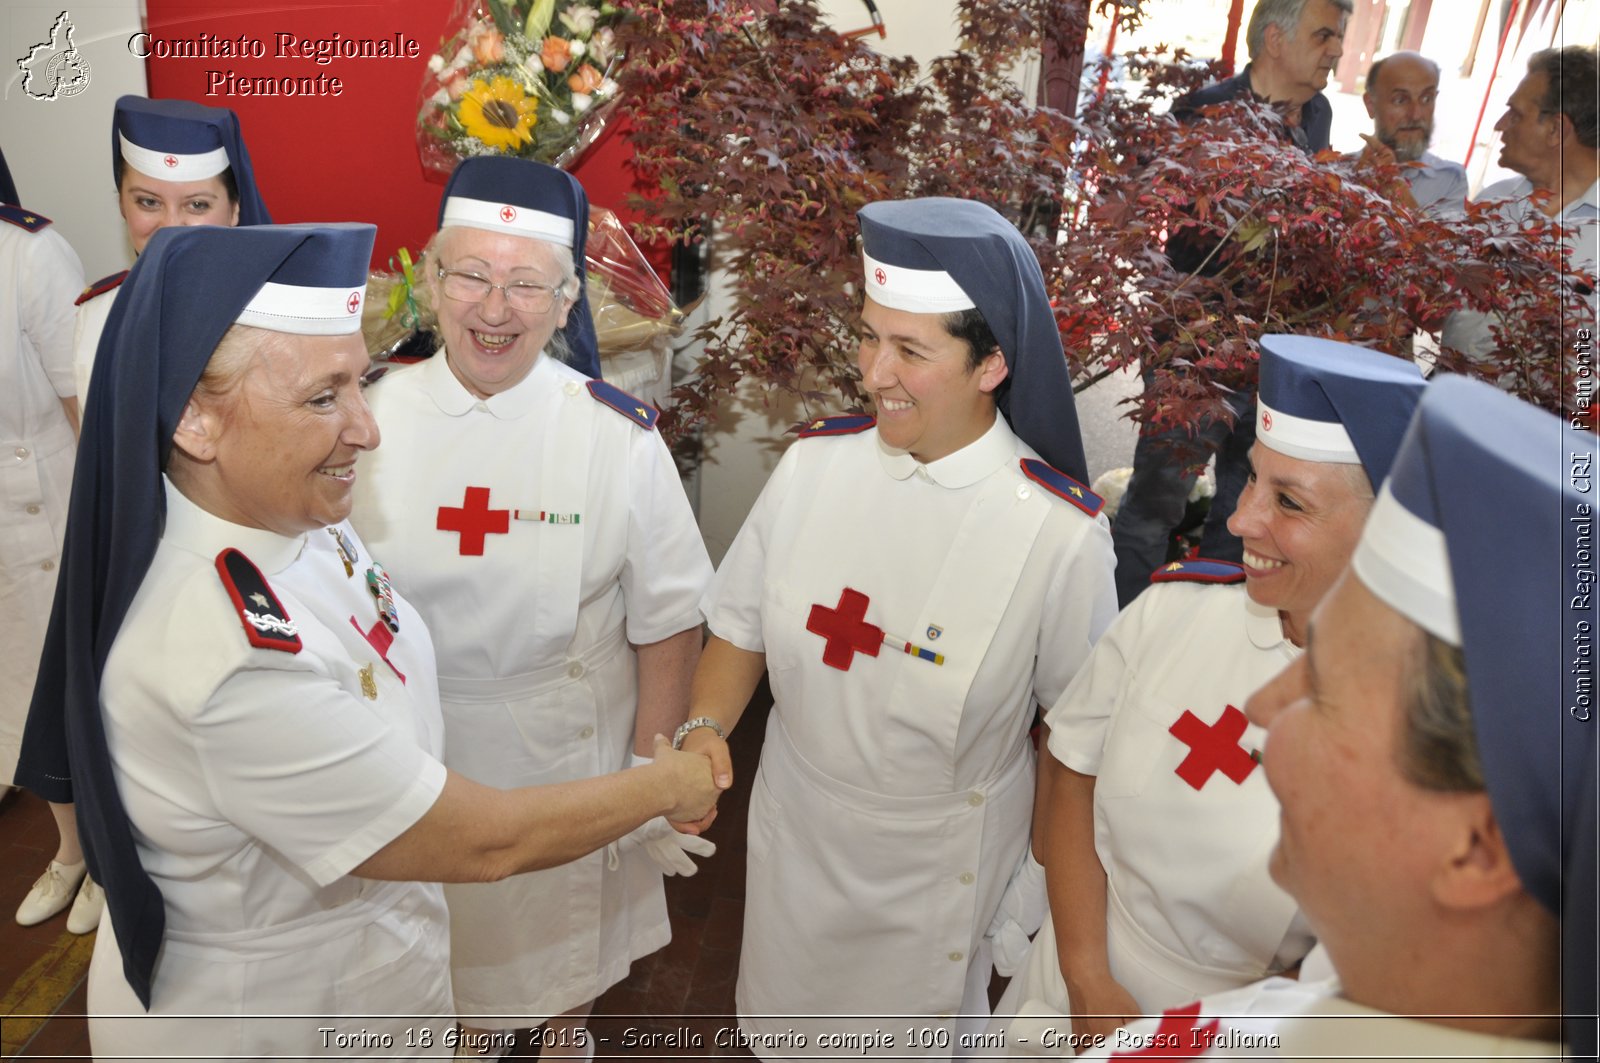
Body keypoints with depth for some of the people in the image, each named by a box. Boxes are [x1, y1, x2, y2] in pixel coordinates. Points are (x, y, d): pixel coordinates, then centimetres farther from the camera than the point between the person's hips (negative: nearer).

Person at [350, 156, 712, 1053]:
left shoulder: (619, 436, -17)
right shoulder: (374, 418, -11)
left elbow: (669, 625, -12)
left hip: (568, 758, -1)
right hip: (418, 757, 2)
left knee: (567, 921, 23)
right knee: (450, 924, 26)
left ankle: (569, 1024, 57)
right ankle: (473, 1025, 60)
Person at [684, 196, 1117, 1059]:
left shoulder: (1061, 531, -22)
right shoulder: (814, 461, -14)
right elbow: (742, 626, -3)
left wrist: (1047, 874, -1)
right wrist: (704, 726, -19)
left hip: (939, 865, -3)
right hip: (794, 833, 3)